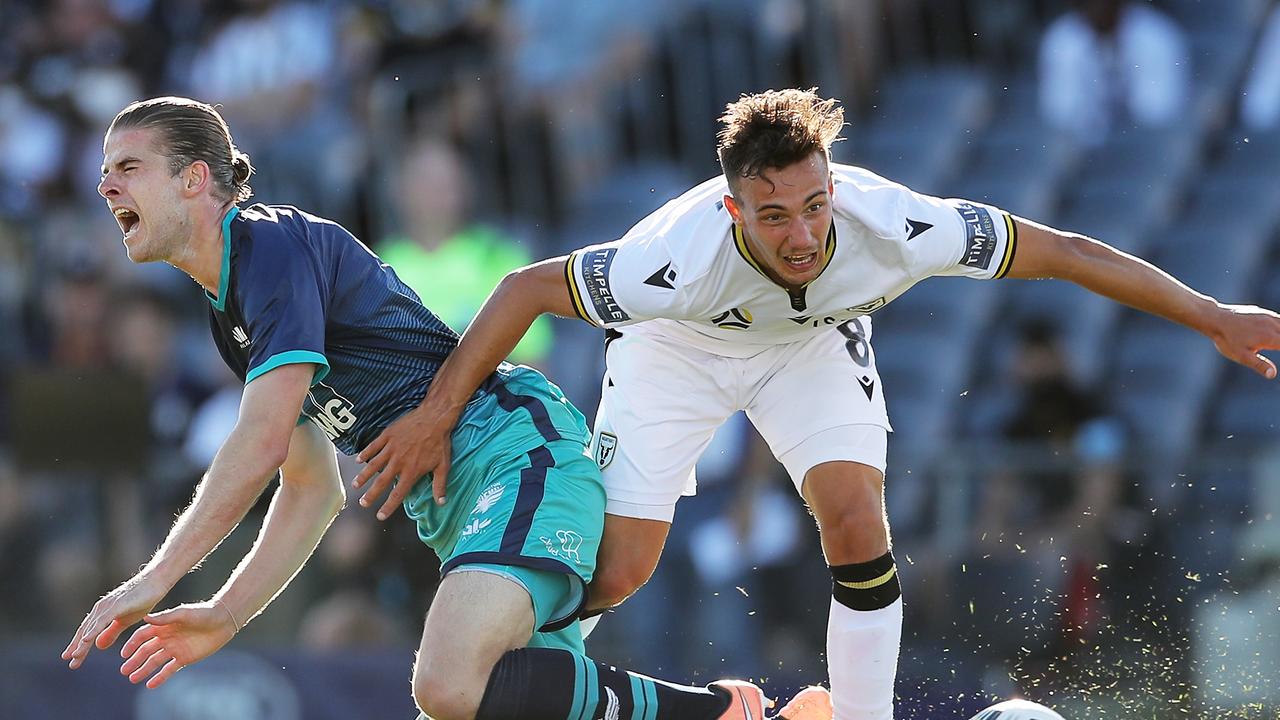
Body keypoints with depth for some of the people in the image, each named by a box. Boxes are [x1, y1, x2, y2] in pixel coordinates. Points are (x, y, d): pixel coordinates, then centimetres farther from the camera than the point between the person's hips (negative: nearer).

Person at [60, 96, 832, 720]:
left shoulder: (277, 244, -10)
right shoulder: (230, 318, 20)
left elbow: (262, 444, -19)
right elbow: (312, 490, 25)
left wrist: (153, 582, -16)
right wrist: (224, 617, 16)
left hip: (520, 448, -10)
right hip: (453, 508, 10)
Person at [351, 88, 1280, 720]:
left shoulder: (892, 227, -39)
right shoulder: (684, 258, -44)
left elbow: (1065, 251, -28)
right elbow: (525, 289, -30)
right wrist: (436, 418, -27)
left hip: (813, 342, 2)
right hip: (679, 348, -2)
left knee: (857, 524, -20)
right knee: (618, 573, -8)